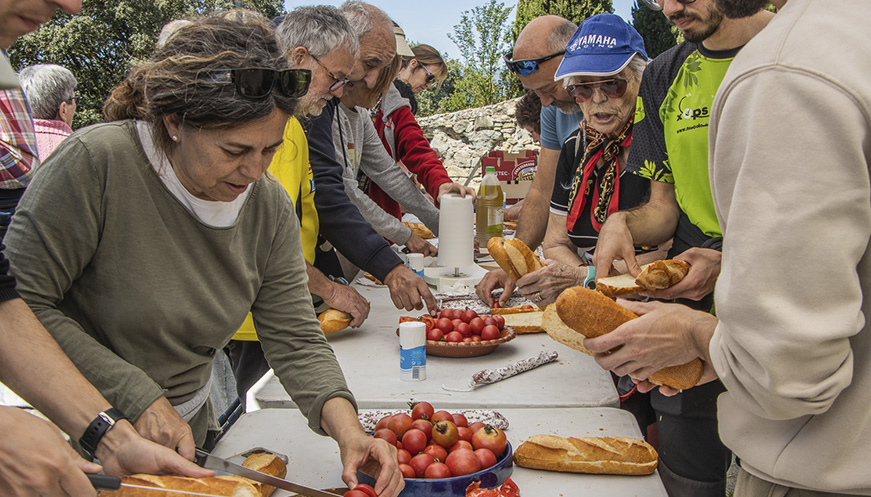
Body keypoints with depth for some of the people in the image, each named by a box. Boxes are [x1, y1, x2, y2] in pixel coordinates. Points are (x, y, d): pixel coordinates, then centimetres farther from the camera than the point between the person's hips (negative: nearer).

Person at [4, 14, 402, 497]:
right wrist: (138, 398, -24)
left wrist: (344, 425, -25)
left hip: (187, 429, 5)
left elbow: (295, 339, -9)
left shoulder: (270, 207, -10)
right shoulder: (94, 164, -25)